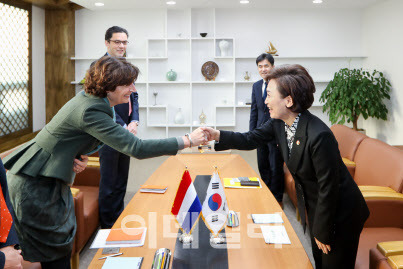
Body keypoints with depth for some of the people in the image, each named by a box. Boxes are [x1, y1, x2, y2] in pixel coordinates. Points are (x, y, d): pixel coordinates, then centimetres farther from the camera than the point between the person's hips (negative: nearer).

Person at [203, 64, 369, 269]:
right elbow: (251, 140, 5)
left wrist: (323, 232, -17)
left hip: (340, 215, -8)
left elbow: (328, 188, -27)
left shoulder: (319, 136, -34)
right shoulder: (279, 123, -9)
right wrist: (218, 135, -10)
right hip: (314, 208, 8)